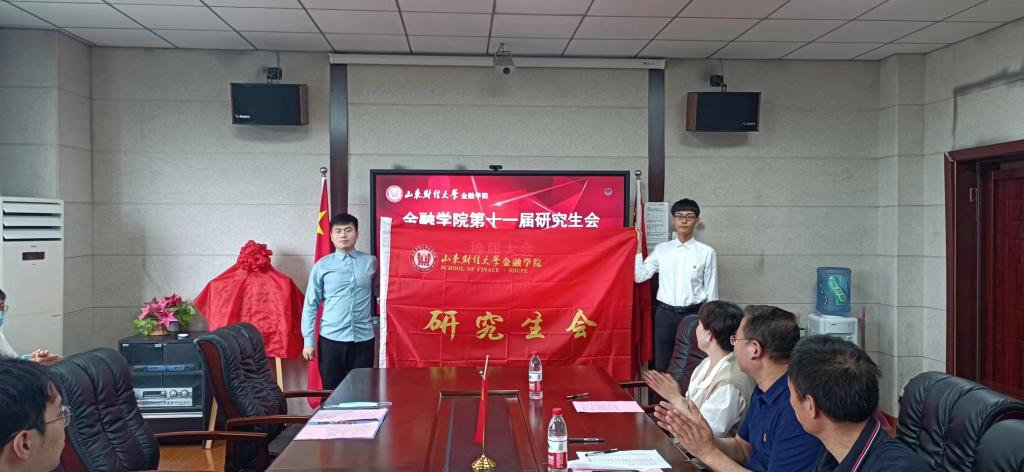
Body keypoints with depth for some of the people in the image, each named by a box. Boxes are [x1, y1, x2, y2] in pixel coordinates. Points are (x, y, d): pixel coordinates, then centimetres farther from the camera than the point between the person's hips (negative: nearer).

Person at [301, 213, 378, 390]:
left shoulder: (370, 262, 4)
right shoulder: (322, 266, 1)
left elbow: (378, 293, 16)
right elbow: (311, 305, 2)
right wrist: (309, 340, -1)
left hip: (363, 338, 1)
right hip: (331, 339, -1)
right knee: (332, 392, 6)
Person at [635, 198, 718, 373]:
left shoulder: (707, 252, -4)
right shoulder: (661, 249, 4)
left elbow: (711, 291, 0)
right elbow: (639, 276, 0)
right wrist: (638, 247, -5)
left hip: (694, 314, -2)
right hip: (665, 314, 2)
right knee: (662, 365, 9)